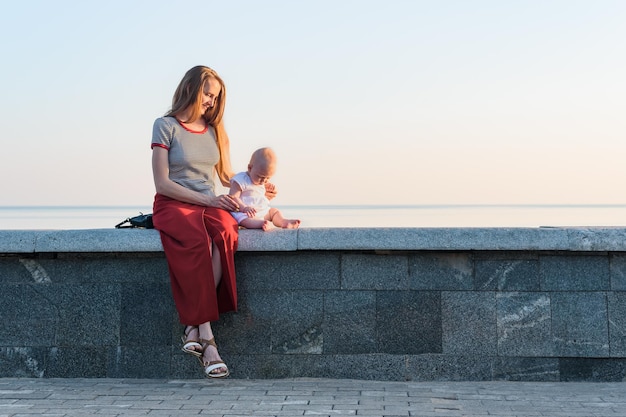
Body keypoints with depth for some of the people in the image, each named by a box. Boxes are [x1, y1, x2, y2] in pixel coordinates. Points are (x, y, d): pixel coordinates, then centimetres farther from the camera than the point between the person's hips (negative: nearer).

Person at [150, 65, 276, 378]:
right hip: (174, 205, -4)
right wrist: (207, 200, -13)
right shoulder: (166, 126, 1)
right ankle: (207, 340, -36)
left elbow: (227, 178, 25)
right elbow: (162, 183, -5)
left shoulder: (216, 131, 17)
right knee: (198, 243, -38)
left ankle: (194, 327, -31)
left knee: (223, 235, -34)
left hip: (211, 205, 4)